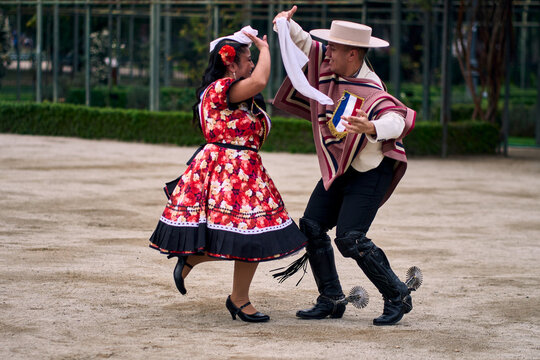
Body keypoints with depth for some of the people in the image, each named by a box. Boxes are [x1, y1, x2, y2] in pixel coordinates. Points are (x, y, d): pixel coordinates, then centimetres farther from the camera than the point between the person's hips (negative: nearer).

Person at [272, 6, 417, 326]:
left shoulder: (370, 92, -26)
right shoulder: (329, 65, -4)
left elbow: (397, 119, -42)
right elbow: (304, 43, 9)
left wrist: (372, 127, -62)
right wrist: (285, 24, -10)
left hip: (370, 173, -8)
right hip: (338, 170, 8)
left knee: (350, 238, -17)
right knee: (312, 227, 1)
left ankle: (398, 297, -2)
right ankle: (332, 300, 11)